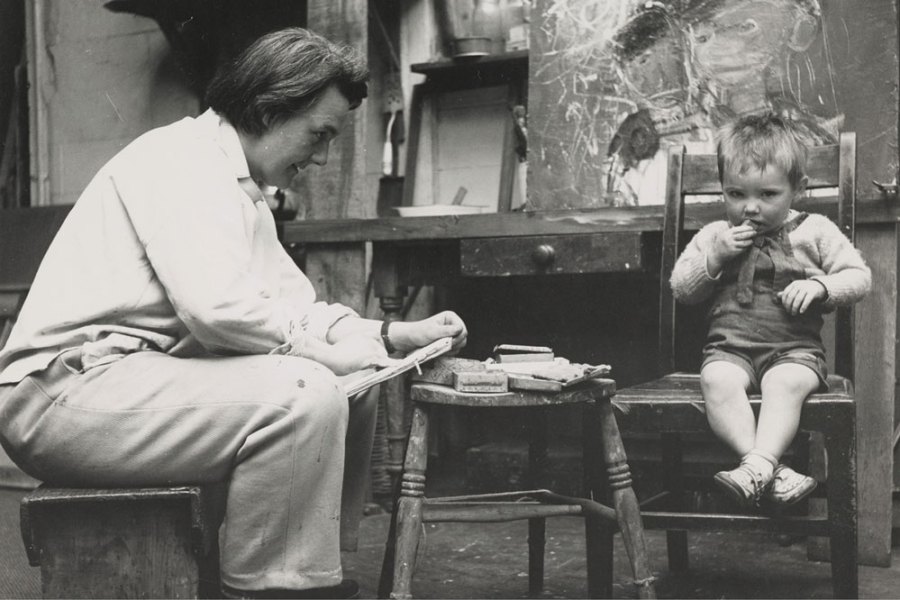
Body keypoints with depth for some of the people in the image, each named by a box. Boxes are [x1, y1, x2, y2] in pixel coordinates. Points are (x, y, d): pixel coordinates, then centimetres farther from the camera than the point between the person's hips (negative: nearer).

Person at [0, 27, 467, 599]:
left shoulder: (241, 188, 20)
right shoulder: (182, 158, -12)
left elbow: (295, 309, 19)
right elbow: (217, 306, -25)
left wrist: (396, 334, 6)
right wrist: (333, 351, -14)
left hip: (139, 380, 10)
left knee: (355, 386, 7)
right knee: (304, 393, -27)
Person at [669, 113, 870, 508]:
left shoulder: (815, 232, 9)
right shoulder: (713, 235, 14)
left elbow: (859, 277, 7)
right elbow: (681, 289, 11)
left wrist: (820, 286, -13)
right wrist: (715, 257, -5)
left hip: (795, 347, -1)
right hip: (730, 347, 2)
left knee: (785, 384, -35)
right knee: (717, 382, -32)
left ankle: (758, 466, -41)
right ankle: (770, 470, -39)